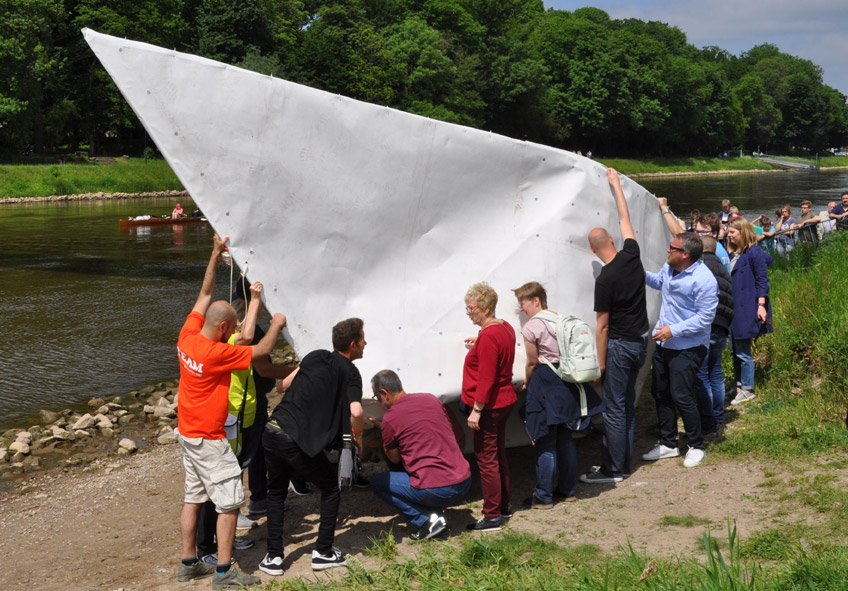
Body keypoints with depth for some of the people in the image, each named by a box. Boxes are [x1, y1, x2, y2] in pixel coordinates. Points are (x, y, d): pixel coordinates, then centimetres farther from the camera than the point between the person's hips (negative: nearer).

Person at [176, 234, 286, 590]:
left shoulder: (187, 336, -2)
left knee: (193, 498, 15)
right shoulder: (217, 353, -24)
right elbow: (261, 350, -16)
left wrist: (215, 256, 12)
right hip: (209, 439, -9)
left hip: (187, 433, 9)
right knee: (230, 502, -2)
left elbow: (204, 295, 9)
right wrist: (276, 326, 2)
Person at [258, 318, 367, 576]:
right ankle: (323, 552, 19)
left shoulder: (316, 356, 14)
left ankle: (274, 557, 19)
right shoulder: (350, 373, 0)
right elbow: (356, 412, -16)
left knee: (276, 492, 23)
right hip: (298, 441, -5)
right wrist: (357, 436, 3)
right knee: (331, 487, 18)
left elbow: (285, 384, 22)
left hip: (272, 430, 5)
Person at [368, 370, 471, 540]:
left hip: (435, 491, -6)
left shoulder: (390, 419, -7)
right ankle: (437, 513, 12)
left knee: (378, 483, 14)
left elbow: (394, 458, 9)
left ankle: (426, 521, 0)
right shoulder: (432, 399, 10)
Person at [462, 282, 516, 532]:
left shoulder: (488, 336, -23)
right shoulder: (505, 327, 6)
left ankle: (492, 516, 5)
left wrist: (476, 410, -21)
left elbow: (486, 379, -24)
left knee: (486, 460, -2)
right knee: (499, 455, 20)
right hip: (504, 401, 10)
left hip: (488, 406, -10)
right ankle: (504, 505, 31)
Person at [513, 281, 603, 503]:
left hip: (546, 384, -8)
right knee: (565, 437, 17)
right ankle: (568, 489, 25)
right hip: (567, 382, 8)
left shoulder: (531, 327, -12)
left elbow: (532, 362, -7)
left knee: (545, 443, -1)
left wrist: (526, 383, 11)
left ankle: (543, 497, 5)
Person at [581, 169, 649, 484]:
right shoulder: (632, 255, -3)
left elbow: (602, 325, -14)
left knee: (614, 408, -1)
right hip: (640, 340, 8)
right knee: (626, 404, 16)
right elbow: (625, 219, 13)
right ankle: (623, 462, 24)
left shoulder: (605, 279, -20)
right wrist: (616, 184, 22)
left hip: (620, 345, -8)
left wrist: (601, 361, -6)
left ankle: (613, 469, 4)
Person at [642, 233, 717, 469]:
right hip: (663, 342, 9)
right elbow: (659, 282, 25)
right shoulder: (669, 267, 1)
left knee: (681, 396, -8)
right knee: (660, 393, 13)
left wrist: (674, 330, -22)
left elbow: (705, 317, -21)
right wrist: (645, 275, 4)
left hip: (687, 347, -8)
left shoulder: (703, 280, -23)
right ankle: (668, 444, 28)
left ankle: (696, 446, 12)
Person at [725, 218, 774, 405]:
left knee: (743, 352, -4)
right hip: (732, 309, 8)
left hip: (746, 310, -8)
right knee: (735, 350, 10)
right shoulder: (732, 254, 15)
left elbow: (762, 280, -12)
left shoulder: (754, 253, -9)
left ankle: (747, 390, 5)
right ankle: (739, 387, 18)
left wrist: (761, 305, -19)